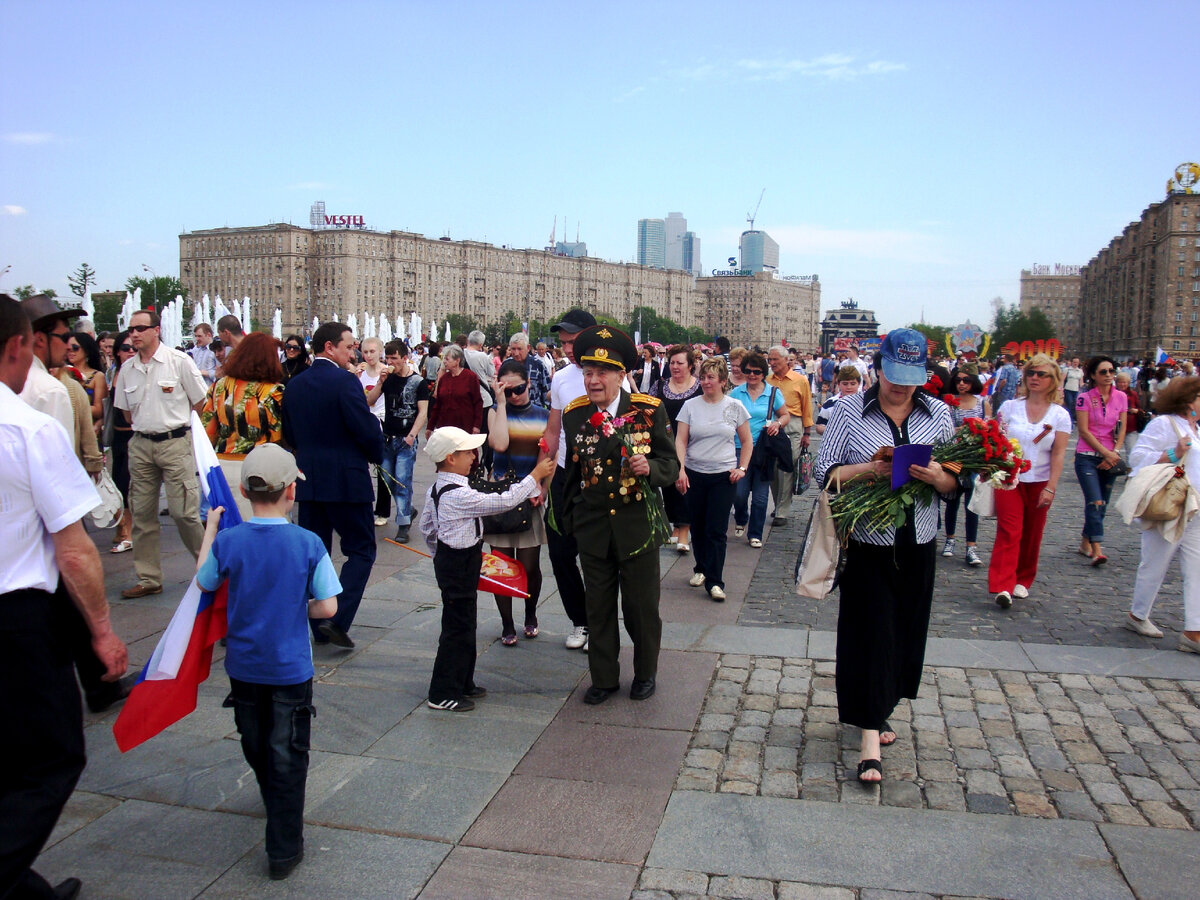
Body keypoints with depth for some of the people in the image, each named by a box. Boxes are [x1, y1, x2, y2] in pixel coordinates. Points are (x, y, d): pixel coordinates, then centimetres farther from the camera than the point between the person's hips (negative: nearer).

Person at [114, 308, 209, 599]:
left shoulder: (179, 361, -5)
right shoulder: (127, 369, 8)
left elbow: (201, 403, 0)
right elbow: (127, 411, 21)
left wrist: (172, 426, 6)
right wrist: (145, 428, 13)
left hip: (175, 442, -5)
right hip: (141, 446, 5)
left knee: (184, 512, -8)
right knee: (142, 514, 7)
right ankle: (148, 579, 17)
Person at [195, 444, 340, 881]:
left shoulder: (227, 541, -12)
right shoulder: (308, 544, -17)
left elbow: (203, 582, 8)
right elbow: (328, 607, -16)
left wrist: (209, 531, 17)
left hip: (243, 665, 3)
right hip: (290, 667, -3)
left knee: (256, 749, 25)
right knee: (287, 758, 9)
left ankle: (276, 807, 48)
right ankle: (283, 851, 14)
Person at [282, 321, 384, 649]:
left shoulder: (294, 385, 7)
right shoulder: (345, 381, -14)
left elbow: (289, 434, 12)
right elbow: (367, 430, -16)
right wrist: (375, 454, 3)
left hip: (307, 479, 7)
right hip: (346, 480, -6)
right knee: (361, 550, 4)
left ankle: (319, 627, 17)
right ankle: (338, 619, -8)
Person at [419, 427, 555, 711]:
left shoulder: (436, 489, 5)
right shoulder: (459, 495, -26)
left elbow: (427, 528, 15)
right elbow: (503, 501, -27)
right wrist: (536, 475, -20)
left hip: (449, 559, 10)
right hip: (459, 568, -10)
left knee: (466, 625, 19)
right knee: (458, 628, 0)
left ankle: (463, 683, 32)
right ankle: (443, 694, 10)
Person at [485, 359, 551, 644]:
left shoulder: (544, 415, 5)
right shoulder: (497, 412, 2)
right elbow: (499, 444, -18)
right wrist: (501, 403, -13)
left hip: (531, 497, 1)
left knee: (530, 565, 2)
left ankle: (530, 615, 28)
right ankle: (507, 624, 17)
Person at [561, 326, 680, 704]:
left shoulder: (649, 410, -8)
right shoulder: (574, 414, 2)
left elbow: (671, 463, -5)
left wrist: (649, 467, -27)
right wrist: (569, 518, 17)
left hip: (638, 526, -2)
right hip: (592, 528, 3)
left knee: (642, 607, 10)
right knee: (598, 608, 13)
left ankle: (645, 673, 33)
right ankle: (604, 678, 30)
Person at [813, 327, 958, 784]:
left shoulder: (938, 413, 6)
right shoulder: (849, 410, -2)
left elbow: (956, 482, 7)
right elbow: (823, 471, -4)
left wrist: (936, 476, -16)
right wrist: (868, 469, -21)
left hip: (918, 545, 4)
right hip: (867, 545, -3)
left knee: (905, 634, 13)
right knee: (869, 634, -4)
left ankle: (878, 710, 36)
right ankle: (870, 737, 3)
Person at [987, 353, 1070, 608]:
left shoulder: (1060, 415, 1)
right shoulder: (1009, 407, 2)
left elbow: (1058, 454, -3)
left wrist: (1051, 487, -10)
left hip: (1039, 482, 1)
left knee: (1032, 536, 9)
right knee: (1009, 532, -11)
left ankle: (1023, 580, 25)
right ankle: (1002, 586, -16)